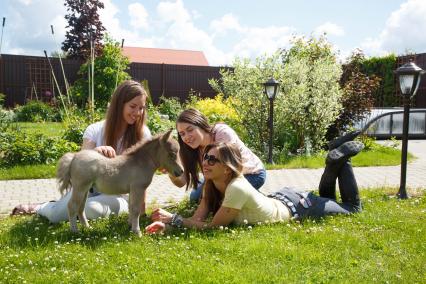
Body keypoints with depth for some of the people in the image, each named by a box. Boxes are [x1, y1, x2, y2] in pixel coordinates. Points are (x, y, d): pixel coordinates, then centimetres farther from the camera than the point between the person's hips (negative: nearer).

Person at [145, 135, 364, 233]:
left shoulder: (237, 188, -39)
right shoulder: (212, 185, -16)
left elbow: (211, 226, -34)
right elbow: (197, 218, -20)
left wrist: (173, 218, -37)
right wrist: (164, 224, -35)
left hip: (298, 207, -6)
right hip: (282, 197, 6)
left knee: (353, 208, 19)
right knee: (326, 197, 35)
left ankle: (340, 161, 23)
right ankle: (335, 164, 27)